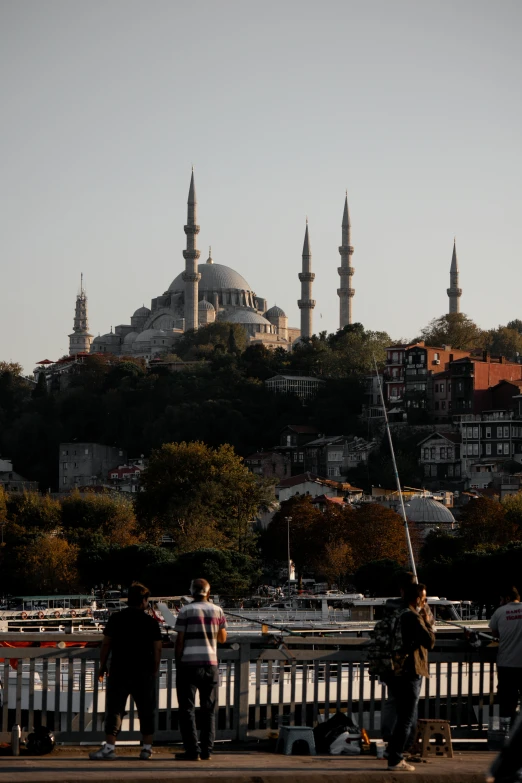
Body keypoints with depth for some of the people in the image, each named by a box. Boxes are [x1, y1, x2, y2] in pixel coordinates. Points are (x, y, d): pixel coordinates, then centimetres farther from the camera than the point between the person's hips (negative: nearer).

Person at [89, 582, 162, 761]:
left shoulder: (115, 618, 0)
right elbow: (157, 649, 0)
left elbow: (106, 644, 1)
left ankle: (109, 746, -10)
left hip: (119, 671, 0)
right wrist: (155, 669, 11)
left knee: (114, 708, -1)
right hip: (144, 672, 0)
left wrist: (102, 665, 10)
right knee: (146, 710, 9)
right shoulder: (150, 622, 0)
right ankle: (147, 748, 10)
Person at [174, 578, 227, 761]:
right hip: (210, 664, 3)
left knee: (187, 709, 1)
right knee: (208, 710, 9)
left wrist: (178, 663, 3)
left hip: (188, 664, -3)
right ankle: (207, 750, 7)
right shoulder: (217, 611, 5)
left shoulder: (186, 611, -4)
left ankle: (192, 751, -5)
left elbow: (180, 640, -5)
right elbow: (222, 638, 13)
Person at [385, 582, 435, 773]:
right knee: (406, 719, -6)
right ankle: (396, 760, -6)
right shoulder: (413, 617, -14)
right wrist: (426, 621, -5)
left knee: (403, 718, 18)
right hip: (409, 673, -10)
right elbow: (429, 641, -16)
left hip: (397, 673, 10)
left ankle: (394, 757, 21)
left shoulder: (399, 616, 15)